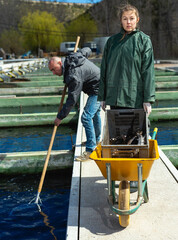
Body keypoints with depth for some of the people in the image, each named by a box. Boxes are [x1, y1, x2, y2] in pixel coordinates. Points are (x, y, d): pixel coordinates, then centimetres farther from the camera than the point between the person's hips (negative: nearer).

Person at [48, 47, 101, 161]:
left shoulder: (74, 76, -30)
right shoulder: (71, 57, -2)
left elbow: (72, 99, -29)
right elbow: (87, 50, 15)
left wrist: (60, 117, -24)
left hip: (98, 90, -11)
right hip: (101, 84, 11)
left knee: (86, 117, -16)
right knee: (95, 113, 25)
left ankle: (90, 150, -12)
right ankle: (96, 140, 44)